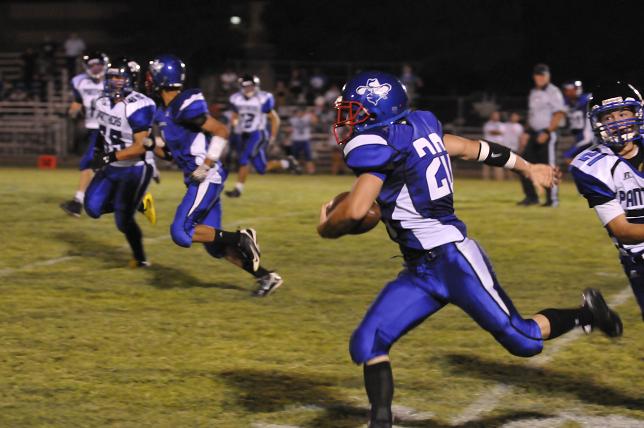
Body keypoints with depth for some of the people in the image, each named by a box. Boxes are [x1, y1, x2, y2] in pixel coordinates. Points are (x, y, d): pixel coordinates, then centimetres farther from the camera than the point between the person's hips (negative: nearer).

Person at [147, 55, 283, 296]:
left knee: (181, 232, -16)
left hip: (206, 179, -9)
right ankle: (266, 277, 13)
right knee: (214, 245, 8)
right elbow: (170, 151, 22)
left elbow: (221, 132, -18)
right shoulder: (164, 112, 13)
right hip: (198, 180, 9)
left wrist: (205, 167, -19)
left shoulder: (186, 106, -16)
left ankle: (240, 239, -9)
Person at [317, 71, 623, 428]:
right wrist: (526, 167, 34)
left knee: (522, 341, 2)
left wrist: (325, 227, -3)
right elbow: (470, 148, 20)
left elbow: (355, 210, -26)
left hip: (454, 260, -9)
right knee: (367, 343, -2)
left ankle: (586, 314, 25)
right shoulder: (417, 126, 9)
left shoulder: (376, 144, -16)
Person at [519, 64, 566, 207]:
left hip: (548, 134, -8)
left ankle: (553, 199, 0)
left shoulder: (553, 92, -8)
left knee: (549, 167, -7)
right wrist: (527, 132, 15)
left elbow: (559, 114, -15)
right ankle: (531, 197, 12)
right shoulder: (533, 93, 16)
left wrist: (547, 132, -20)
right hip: (534, 134, 8)